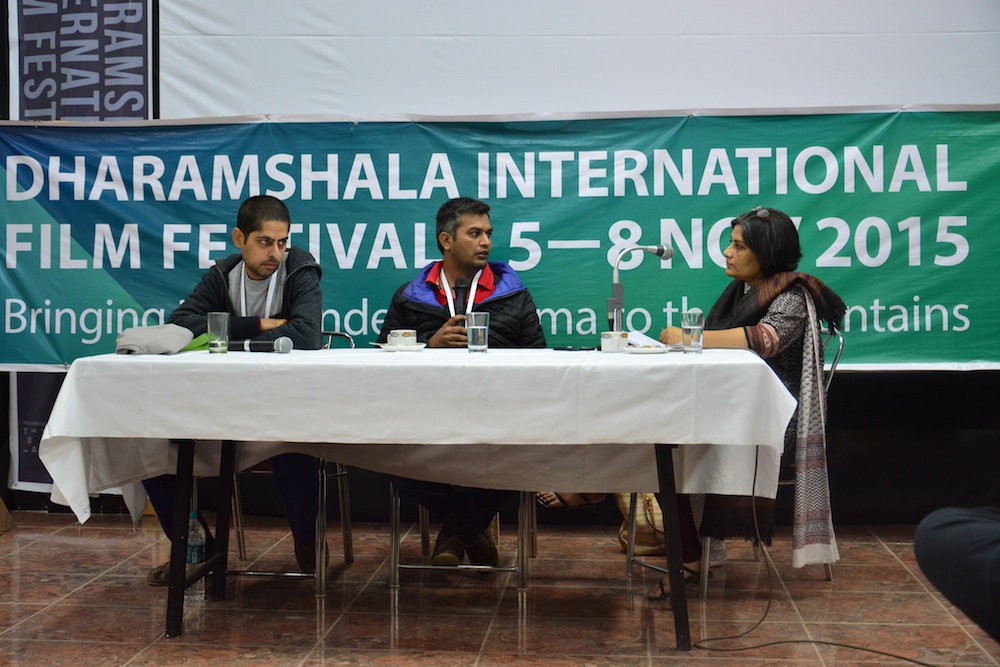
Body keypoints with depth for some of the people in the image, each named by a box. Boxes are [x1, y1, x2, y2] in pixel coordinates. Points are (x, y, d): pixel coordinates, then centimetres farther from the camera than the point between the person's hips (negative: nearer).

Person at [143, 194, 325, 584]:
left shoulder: (300, 272, -6)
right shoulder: (222, 276, 7)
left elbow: (306, 335, -25)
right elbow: (179, 323, -10)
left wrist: (232, 340, -18)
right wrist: (258, 325, -16)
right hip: (227, 402, 5)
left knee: (294, 454, -37)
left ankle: (307, 547, -4)